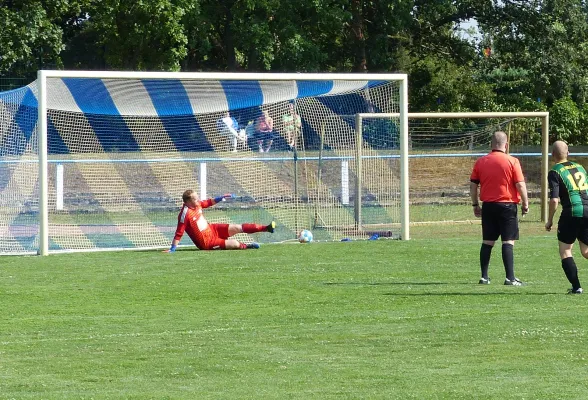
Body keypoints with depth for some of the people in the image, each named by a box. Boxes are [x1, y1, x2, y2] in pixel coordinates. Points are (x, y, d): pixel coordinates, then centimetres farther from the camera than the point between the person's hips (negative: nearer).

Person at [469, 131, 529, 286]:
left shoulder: (480, 162, 5)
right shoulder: (512, 161, -7)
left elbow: (473, 185, 8)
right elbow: (520, 185, -9)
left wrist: (475, 205, 17)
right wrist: (525, 203, 2)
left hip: (488, 206, 4)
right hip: (507, 206, -4)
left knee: (487, 242, 10)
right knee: (508, 242, -4)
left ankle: (484, 277, 11)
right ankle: (510, 277, -8)